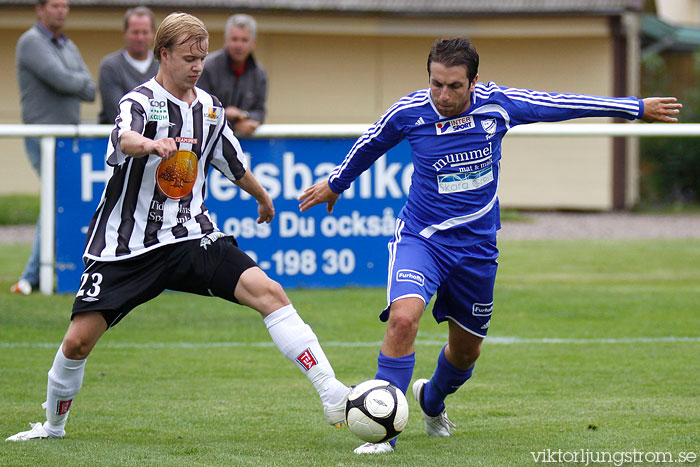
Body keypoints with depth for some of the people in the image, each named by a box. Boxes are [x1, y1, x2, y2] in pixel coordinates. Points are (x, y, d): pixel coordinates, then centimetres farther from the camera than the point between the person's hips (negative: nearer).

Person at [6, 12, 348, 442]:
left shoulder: (209, 108, 9)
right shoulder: (140, 102, -9)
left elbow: (235, 165, 29)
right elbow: (126, 139, -34)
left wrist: (264, 198, 43)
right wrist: (152, 145, -56)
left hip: (190, 237, 3)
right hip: (127, 245, -3)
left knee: (269, 292, -18)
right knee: (79, 341, -8)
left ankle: (332, 395, -19)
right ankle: (54, 424, 21)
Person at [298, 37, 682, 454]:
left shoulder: (497, 104, -11)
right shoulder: (408, 112, -13)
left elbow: (562, 105, 4)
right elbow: (370, 145, 9)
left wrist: (637, 108, 13)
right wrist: (335, 184, 25)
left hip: (477, 247, 3)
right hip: (421, 239, -2)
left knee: (467, 349, 16)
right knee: (403, 319, -29)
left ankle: (433, 399, 51)